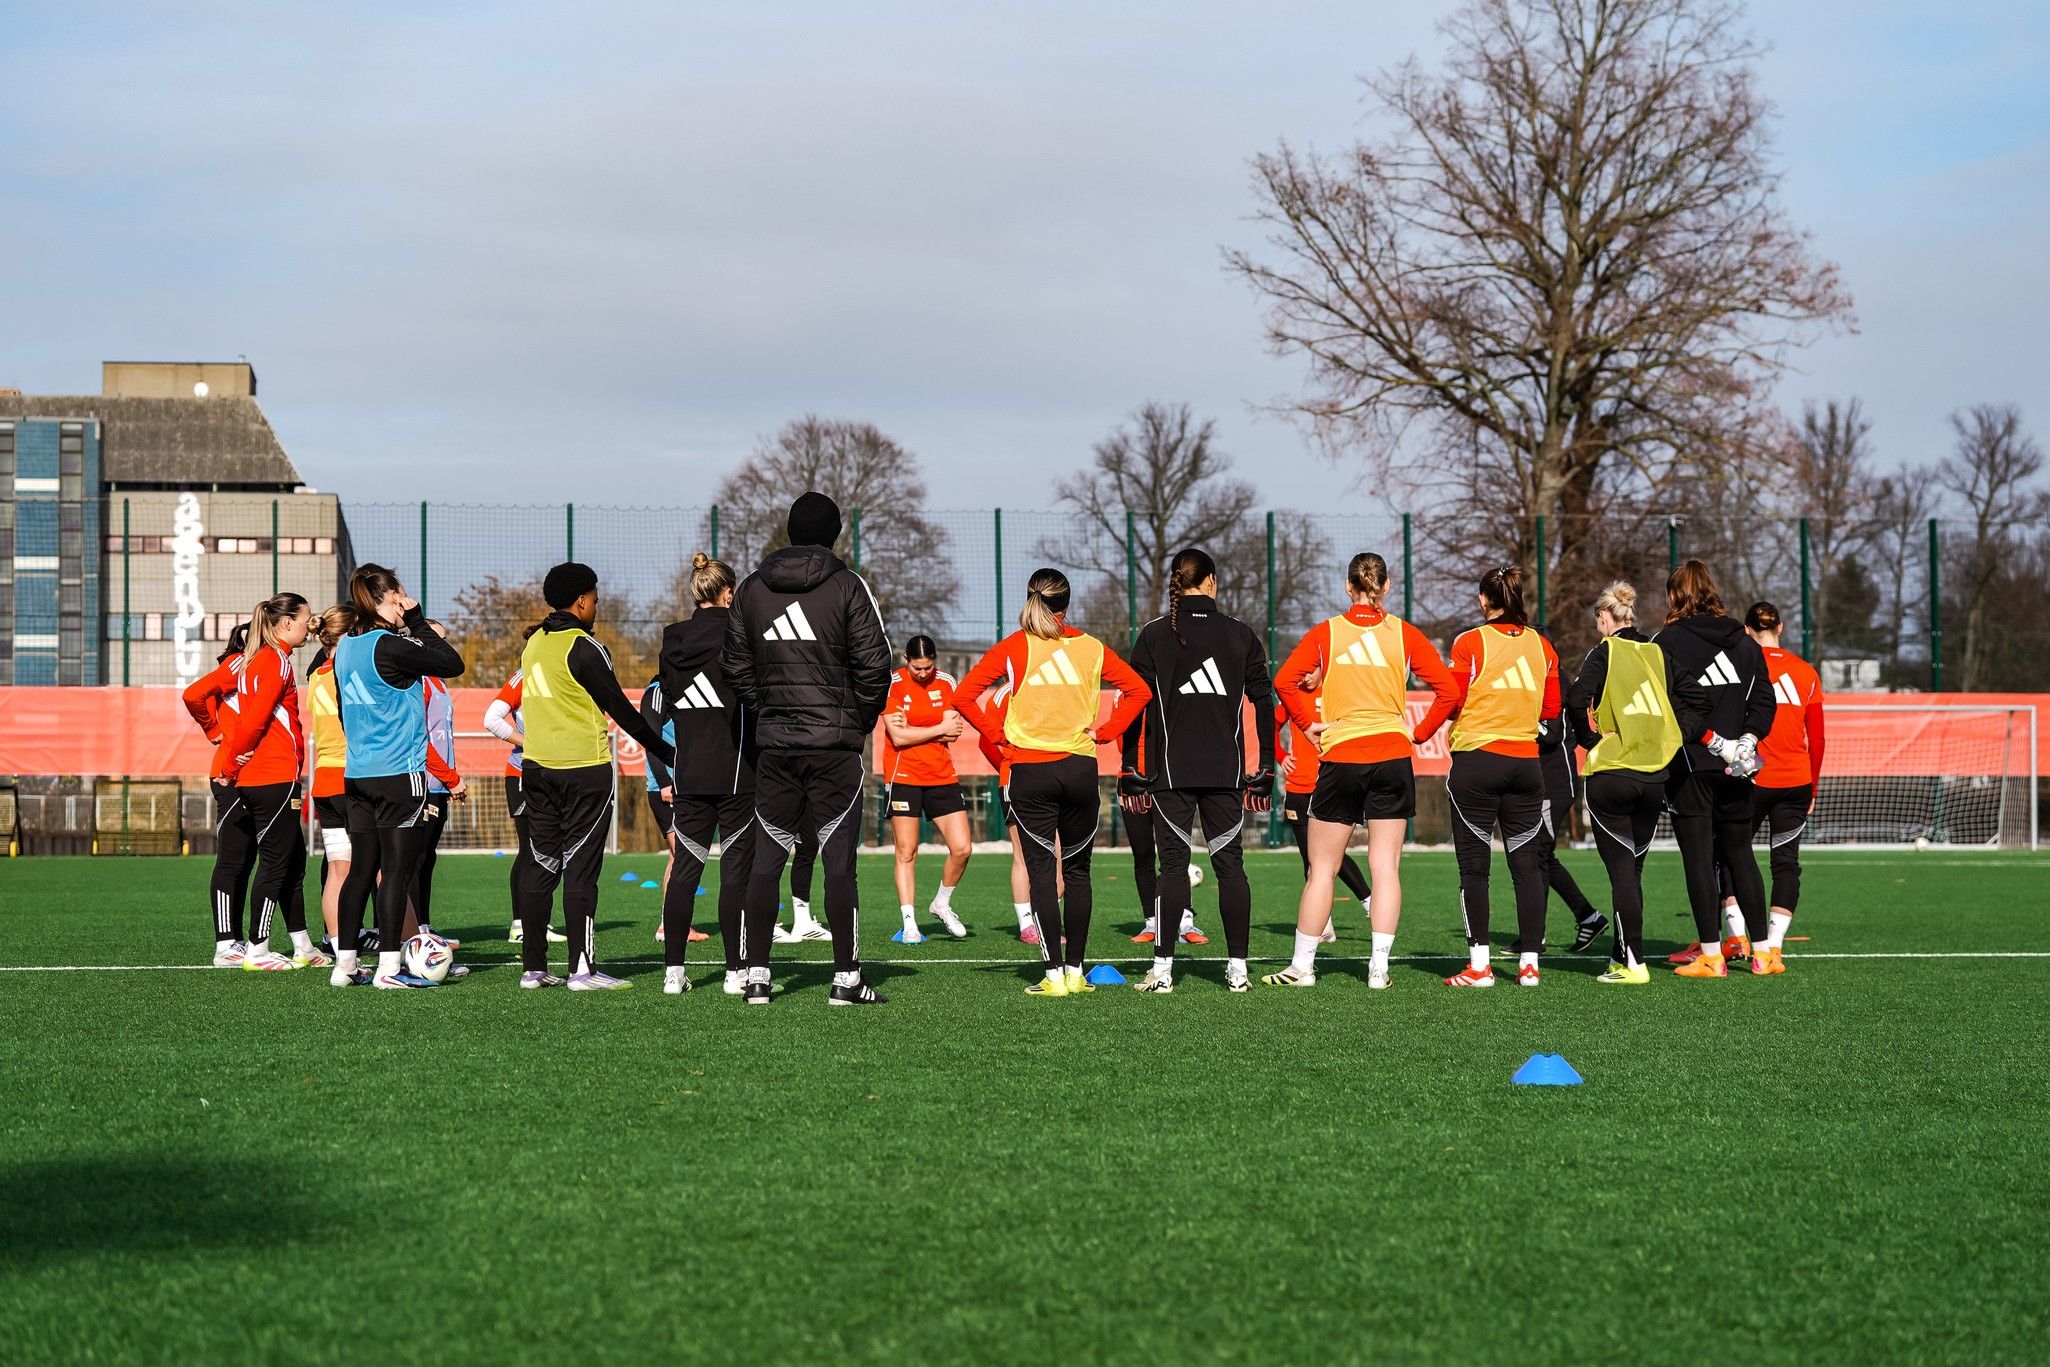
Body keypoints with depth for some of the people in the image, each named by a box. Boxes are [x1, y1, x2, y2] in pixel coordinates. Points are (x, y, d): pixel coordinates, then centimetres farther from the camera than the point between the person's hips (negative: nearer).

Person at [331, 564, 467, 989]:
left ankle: (345, 964, 11)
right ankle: (389, 966, -5)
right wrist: (418, 621, -3)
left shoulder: (346, 647, 10)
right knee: (397, 869, -4)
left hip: (357, 774, 8)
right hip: (398, 774, -8)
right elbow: (452, 664, -9)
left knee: (361, 869, 10)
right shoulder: (390, 646, -15)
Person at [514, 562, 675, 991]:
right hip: (584, 768, -7)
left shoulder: (534, 644, 11)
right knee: (580, 869, -5)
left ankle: (533, 967, 9)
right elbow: (621, 709, -10)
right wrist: (667, 752, -2)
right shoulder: (584, 648, -11)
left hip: (537, 767, 7)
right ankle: (582, 969, -5)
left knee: (541, 866, 9)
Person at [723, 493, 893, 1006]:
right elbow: (874, 663, -8)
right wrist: (860, 722, 6)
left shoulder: (751, 588, 6)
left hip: (773, 745, 3)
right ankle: (847, 978, 1)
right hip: (834, 744, -3)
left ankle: (756, 976, 7)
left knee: (766, 860, 8)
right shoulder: (847, 586, -5)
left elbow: (735, 666, 8)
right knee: (839, 862, 0)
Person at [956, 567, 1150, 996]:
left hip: (1030, 771, -1)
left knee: (1042, 872, 0)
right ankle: (1076, 971, 10)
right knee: (1076, 871, 10)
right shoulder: (1090, 647, 4)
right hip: (1080, 768, 1)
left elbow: (965, 695, -6)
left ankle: (1054, 974, -5)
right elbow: (1139, 690, 6)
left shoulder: (1012, 648, -1)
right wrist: (1104, 733, 7)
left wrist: (998, 735, 1)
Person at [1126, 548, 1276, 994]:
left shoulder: (1154, 635, 0)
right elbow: (1263, 703, 5)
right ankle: (1238, 968, 6)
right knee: (1230, 862, 7)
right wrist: (1264, 773, 10)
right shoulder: (1240, 635, 4)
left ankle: (1163, 969, 0)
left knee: (1173, 864, 2)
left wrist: (1133, 771, 2)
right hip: (1226, 770, 1)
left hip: (1170, 772, -1)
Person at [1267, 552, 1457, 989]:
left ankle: (1301, 966, 8)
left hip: (1340, 757, -1)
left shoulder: (1325, 633, 0)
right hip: (1393, 757, 1)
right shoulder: (1404, 634, 1)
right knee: (1386, 866, 3)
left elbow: (1285, 681, -10)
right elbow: (1447, 688, -3)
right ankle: (1379, 967, 0)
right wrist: (1420, 731, 7)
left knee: (1322, 867, 6)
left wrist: (1309, 724, 0)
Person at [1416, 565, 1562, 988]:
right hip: (1526, 761, 3)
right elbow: (1551, 709, 10)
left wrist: (1419, 734, 2)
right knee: (1527, 865, 7)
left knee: (1474, 866, 0)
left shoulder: (1470, 643, -6)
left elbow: (1450, 700, -10)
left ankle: (1478, 965, -3)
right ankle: (1529, 963, 5)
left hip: (1476, 762, -3)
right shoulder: (1542, 646, 6)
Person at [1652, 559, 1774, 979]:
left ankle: (1711, 955, -4)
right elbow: (1764, 700, 8)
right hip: (1735, 770, 5)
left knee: (1698, 856, -2)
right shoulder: (1745, 642, 11)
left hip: (1689, 764, -5)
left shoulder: (1668, 640, -5)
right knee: (1739, 853, 13)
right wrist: (1746, 738, -1)